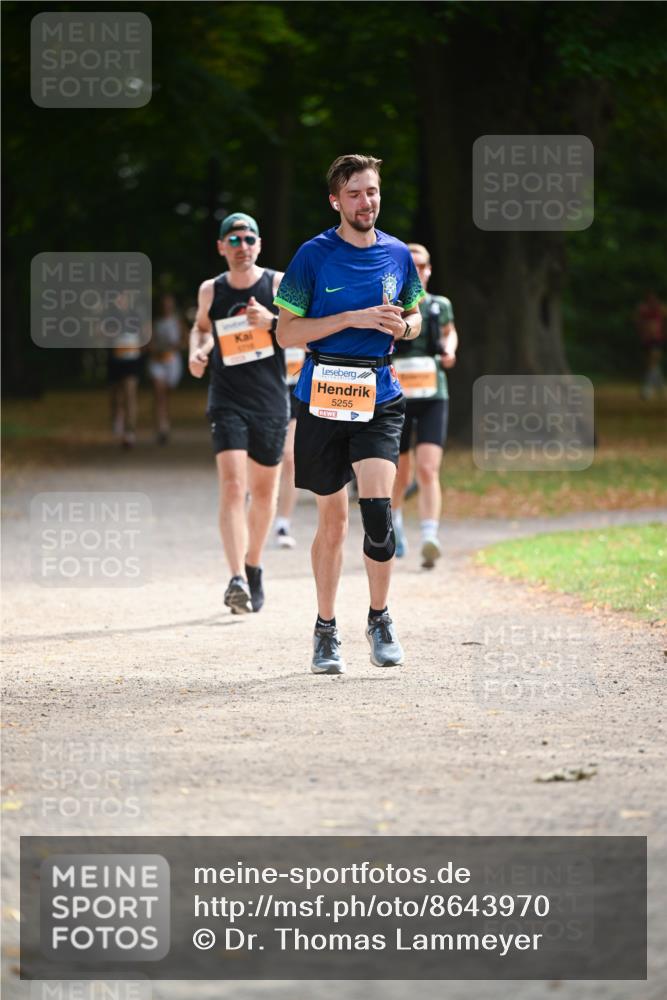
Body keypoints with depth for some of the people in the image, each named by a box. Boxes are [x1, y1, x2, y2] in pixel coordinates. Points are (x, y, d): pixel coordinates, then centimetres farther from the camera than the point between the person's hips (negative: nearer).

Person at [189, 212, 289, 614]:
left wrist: (271, 321, -22)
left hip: (271, 402, 0)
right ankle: (237, 580, -26)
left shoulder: (279, 284, -1)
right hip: (227, 403, 0)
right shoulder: (211, 291, 5)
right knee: (233, 488, -17)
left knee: (264, 491, 11)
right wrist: (197, 352, 4)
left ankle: (254, 569, 33)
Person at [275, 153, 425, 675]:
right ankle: (326, 629, 20)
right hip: (323, 395, -1)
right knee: (332, 517, 5)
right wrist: (353, 319, -14)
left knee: (377, 504, -15)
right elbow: (287, 333, -4)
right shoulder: (314, 255, -3)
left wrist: (403, 327, -3)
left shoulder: (398, 254, 7)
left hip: (379, 396, 1)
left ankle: (380, 617, 3)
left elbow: (414, 317, 21)